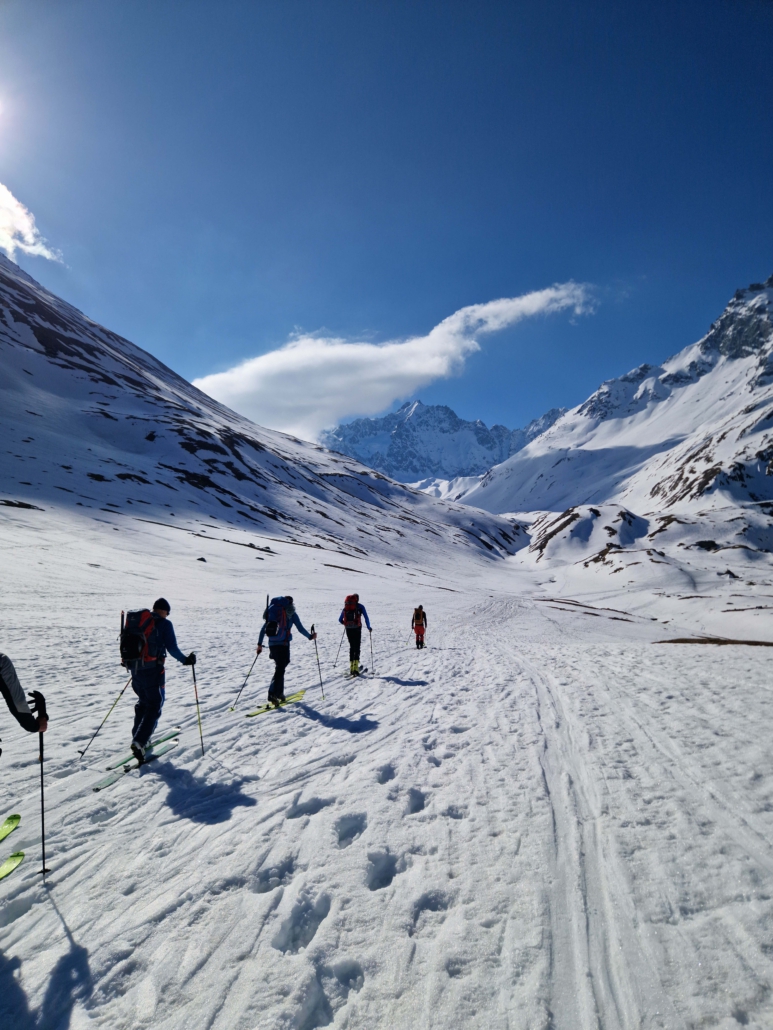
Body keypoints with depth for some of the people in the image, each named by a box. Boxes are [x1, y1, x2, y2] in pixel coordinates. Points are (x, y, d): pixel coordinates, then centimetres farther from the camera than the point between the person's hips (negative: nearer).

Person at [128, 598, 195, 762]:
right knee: (155, 705, 2)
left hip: (135, 669, 6)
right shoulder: (164, 624, -7)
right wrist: (185, 660, 0)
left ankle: (138, 737, 28)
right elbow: (172, 648, -14)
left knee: (143, 702, 24)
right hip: (153, 670, -6)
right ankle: (139, 741, -10)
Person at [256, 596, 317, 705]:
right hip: (283, 644, -5)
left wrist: (259, 644, 17)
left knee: (279, 668, 18)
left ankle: (279, 693, 21)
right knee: (280, 670, -4)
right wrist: (310, 636, 15)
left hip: (272, 644, 5)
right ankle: (273, 694, -17)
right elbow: (300, 629, 0)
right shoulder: (290, 612, 0)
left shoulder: (272, 610, 13)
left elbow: (263, 628, 13)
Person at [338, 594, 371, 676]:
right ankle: (356, 666, -16)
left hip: (348, 629, 3)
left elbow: (340, 619, 16)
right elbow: (366, 617, -1)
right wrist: (369, 627, 11)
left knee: (351, 646, 16)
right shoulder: (360, 606, 5)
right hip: (357, 628, -3)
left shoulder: (346, 607, 13)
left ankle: (351, 666, 12)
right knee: (357, 647, 0)